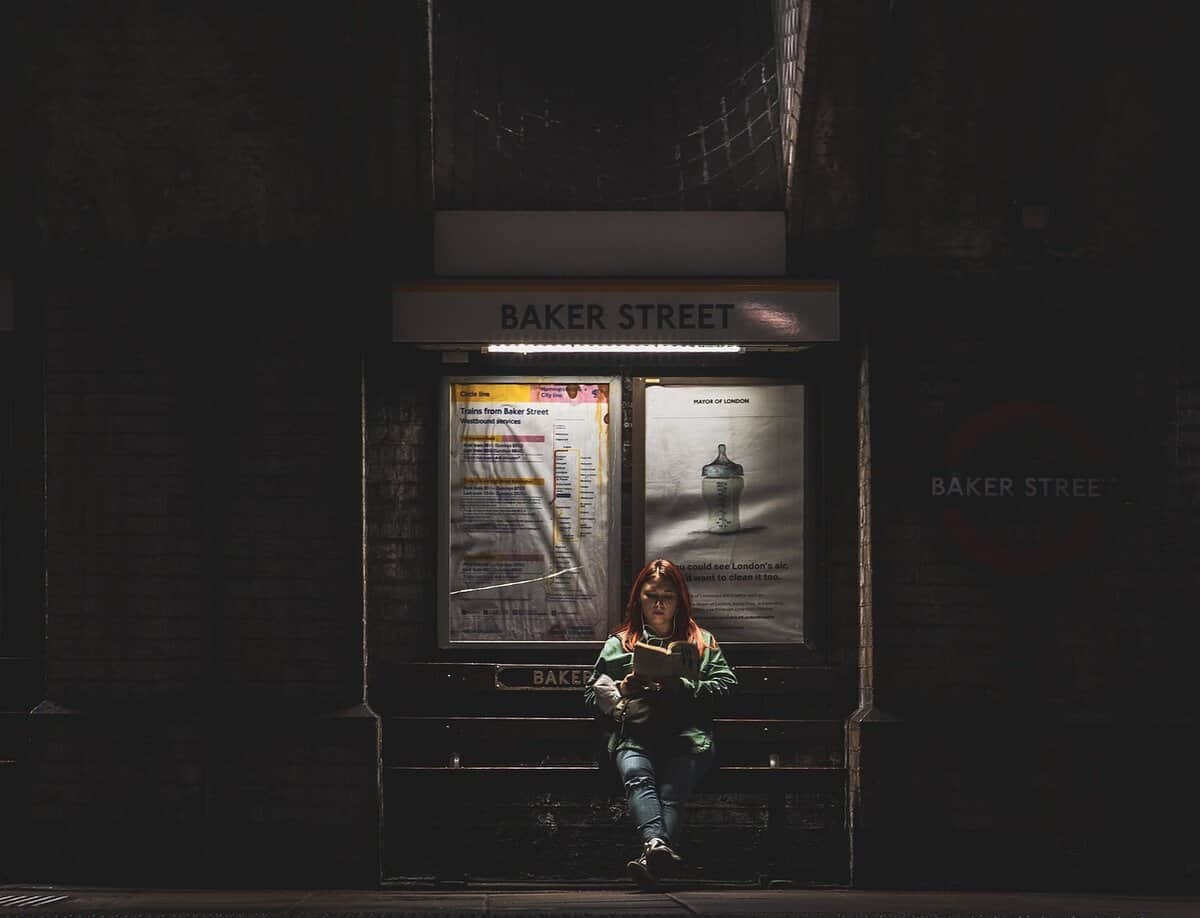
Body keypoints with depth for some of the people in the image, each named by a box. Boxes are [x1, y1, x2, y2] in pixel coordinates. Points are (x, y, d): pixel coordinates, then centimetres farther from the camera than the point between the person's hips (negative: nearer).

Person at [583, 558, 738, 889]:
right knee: (637, 775, -35)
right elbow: (592, 694, 27)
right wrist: (623, 690, 7)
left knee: (672, 789, -32)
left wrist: (682, 686, -1)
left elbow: (726, 685, 13)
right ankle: (659, 845, -60)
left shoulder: (702, 642, 27)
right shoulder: (618, 644, 30)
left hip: (686, 736, -1)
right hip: (634, 735, 1)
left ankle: (651, 859, -55)